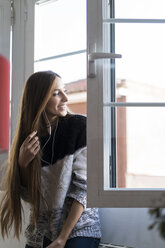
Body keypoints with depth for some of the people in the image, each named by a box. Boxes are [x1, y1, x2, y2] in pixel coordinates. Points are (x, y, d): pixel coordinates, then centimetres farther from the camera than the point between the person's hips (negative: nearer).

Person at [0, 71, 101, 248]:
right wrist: (22, 164, -12)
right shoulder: (28, 137, 3)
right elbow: (28, 195, 6)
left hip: (79, 228, -3)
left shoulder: (80, 127, -6)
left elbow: (83, 186, -10)